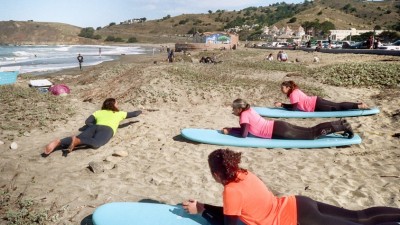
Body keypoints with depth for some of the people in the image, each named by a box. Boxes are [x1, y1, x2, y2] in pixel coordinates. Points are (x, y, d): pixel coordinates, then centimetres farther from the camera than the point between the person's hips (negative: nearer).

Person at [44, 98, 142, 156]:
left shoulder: (98, 112, 33)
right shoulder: (119, 113, 31)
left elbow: (87, 121, 21)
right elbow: (133, 114, 42)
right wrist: (140, 111, 61)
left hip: (95, 127, 4)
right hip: (107, 129, -4)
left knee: (79, 139, -18)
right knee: (95, 144, -32)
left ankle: (58, 142, -45)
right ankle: (76, 140, -57)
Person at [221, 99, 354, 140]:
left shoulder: (244, 115, -12)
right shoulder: (248, 110, 13)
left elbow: (244, 134, -18)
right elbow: (245, 128, 24)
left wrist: (229, 131, -6)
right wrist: (231, 129, 17)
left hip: (277, 131, -8)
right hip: (277, 127, 8)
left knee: (312, 134, -6)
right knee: (310, 131, 9)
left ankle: (343, 126, -5)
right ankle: (341, 124, 9)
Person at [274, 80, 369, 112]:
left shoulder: (293, 94, -14)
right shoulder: (296, 91, 14)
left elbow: (294, 107, -20)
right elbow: (295, 105, 18)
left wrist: (281, 105, -12)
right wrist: (282, 104, 11)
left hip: (316, 105, -8)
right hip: (315, 102, 8)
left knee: (338, 107, -8)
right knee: (337, 106, 9)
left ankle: (359, 105, -8)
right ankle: (359, 104, 10)